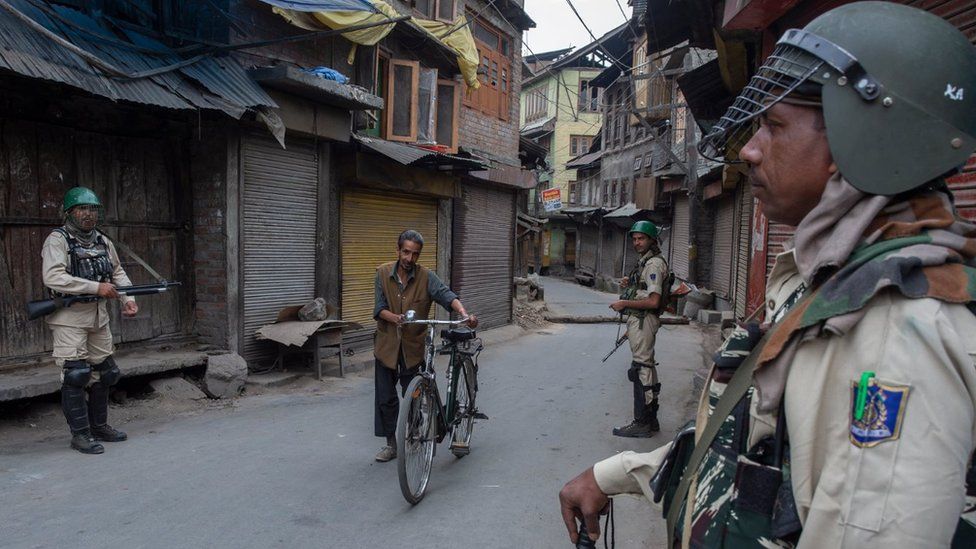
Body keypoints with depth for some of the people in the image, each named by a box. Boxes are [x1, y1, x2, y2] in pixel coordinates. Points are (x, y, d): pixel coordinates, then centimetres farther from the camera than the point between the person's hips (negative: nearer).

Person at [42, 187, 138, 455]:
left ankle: (99, 426, 25)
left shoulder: (103, 241, 11)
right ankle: (80, 434, 4)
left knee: (103, 372, 12)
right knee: (75, 375, -6)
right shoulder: (58, 240, -9)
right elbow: (53, 277, -22)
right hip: (69, 317, -7)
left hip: (99, 316, 7)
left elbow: (118, 272, 18)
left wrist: (128, 299, 3)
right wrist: (96, 287, -25)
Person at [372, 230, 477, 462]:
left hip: (413, 346, -1)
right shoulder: (383, 273, -5)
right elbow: (379, 308, -9)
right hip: (387, 345, 1)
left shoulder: (426, 276, -9)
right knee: (386, 398, 7)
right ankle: (391, 443, 23)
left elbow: (446, 295, -24)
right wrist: (394, 318, -31)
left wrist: (464, 314, -43)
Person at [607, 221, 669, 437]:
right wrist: (630, 284, 10)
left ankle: (642, 423, -2)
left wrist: (624, 303, -16)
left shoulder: (654, 263, -15)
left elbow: (653, 301, -22)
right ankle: (650, 420, 25)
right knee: (647, 368, 15)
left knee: (641, 370, -8)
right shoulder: (646, 261, 17)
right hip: (640, 320, 11)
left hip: (643, 320, -11)